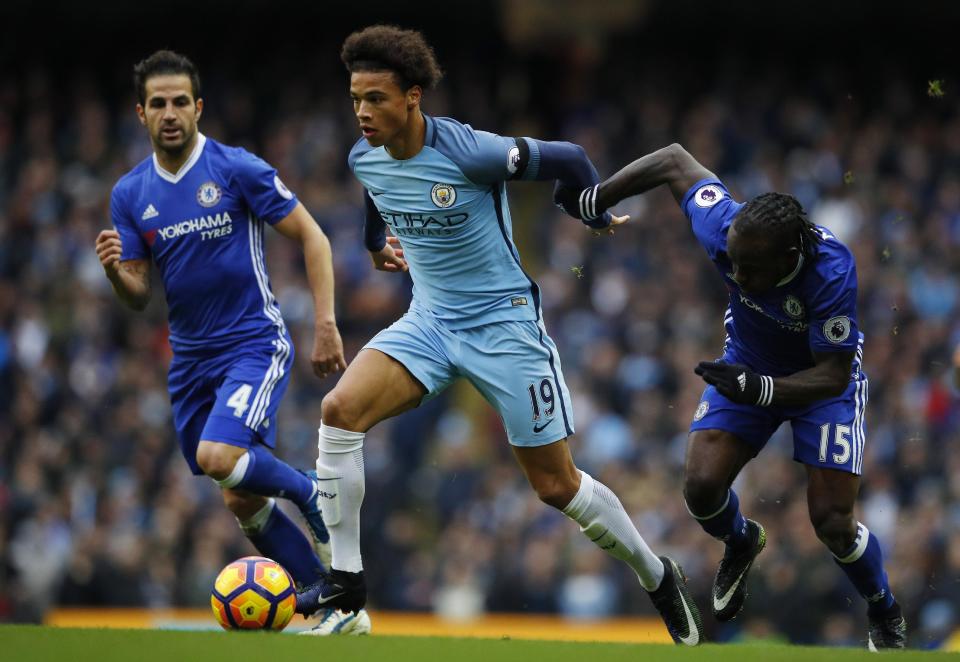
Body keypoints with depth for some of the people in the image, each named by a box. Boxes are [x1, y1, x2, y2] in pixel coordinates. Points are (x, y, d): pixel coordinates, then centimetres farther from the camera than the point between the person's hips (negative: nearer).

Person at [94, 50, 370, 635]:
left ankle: (313, 493, 0)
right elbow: (140, 296, 7)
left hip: (255, 344, -6)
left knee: (219, 458, -28)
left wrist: (327, 324, -13)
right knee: (243, 502, 6)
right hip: (191, 361, 6)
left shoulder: (238, 169, -10)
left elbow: (312, 237, -6)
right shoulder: (130, 194, 4)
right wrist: (115, 271, -16)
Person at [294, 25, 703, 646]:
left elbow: (567, 158, -10)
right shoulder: (363, 159, -5)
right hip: (429, 320, 5)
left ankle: (658, 576, 25)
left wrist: (600, 216, 5)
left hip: (504, 322, -5)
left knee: (558, 485, 1)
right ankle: (345, 579, -14)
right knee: (340, 409, -20)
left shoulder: (470, 153, -24)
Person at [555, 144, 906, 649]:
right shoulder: (724, 228, -31)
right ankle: (741, 543, 26)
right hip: (748, 364, 4)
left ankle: (886, 616, 22)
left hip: (822, 380, -4)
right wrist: (593, 199, -6)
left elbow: (833, 375, -32)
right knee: (701, 488, -12)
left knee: (833, 524, -10)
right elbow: (676, 162, -13)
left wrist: (760, 390, -47)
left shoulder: (831, 271, -40)